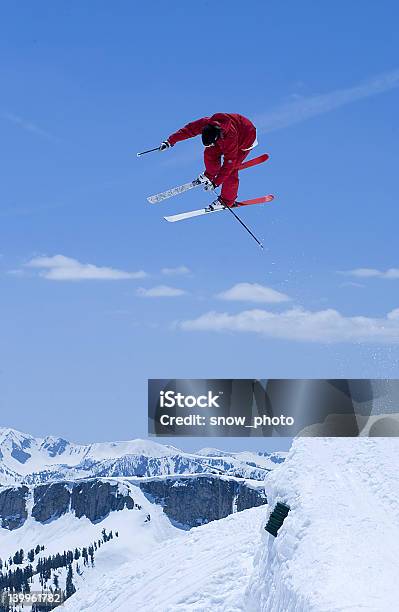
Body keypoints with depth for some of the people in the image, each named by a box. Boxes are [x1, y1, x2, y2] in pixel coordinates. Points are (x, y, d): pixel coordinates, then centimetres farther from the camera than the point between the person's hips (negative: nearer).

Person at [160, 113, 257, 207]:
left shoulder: (230, 139, -44)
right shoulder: (205, 124, -31)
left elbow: (229, 163, -37)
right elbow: (188, 130, -16)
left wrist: (215, 183, -35)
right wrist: (170, 141, -15)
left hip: (245, 139, -6)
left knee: (231, 169, -11)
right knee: (210, 152, -6)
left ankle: (227, 200, 8)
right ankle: (210, 174, 25)